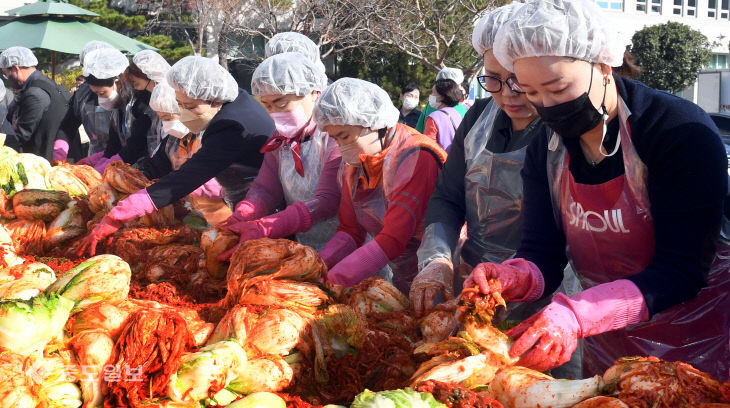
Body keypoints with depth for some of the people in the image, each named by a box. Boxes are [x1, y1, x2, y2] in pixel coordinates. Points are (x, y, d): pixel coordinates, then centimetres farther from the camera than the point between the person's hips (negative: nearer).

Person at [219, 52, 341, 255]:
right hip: (302, 251, 6)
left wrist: (262, 228, -28)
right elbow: (265, 189, 6)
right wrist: (239, 219, -16)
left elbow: (327, 202, -21)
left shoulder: (335, 135, -13)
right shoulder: (281, 139, 12)